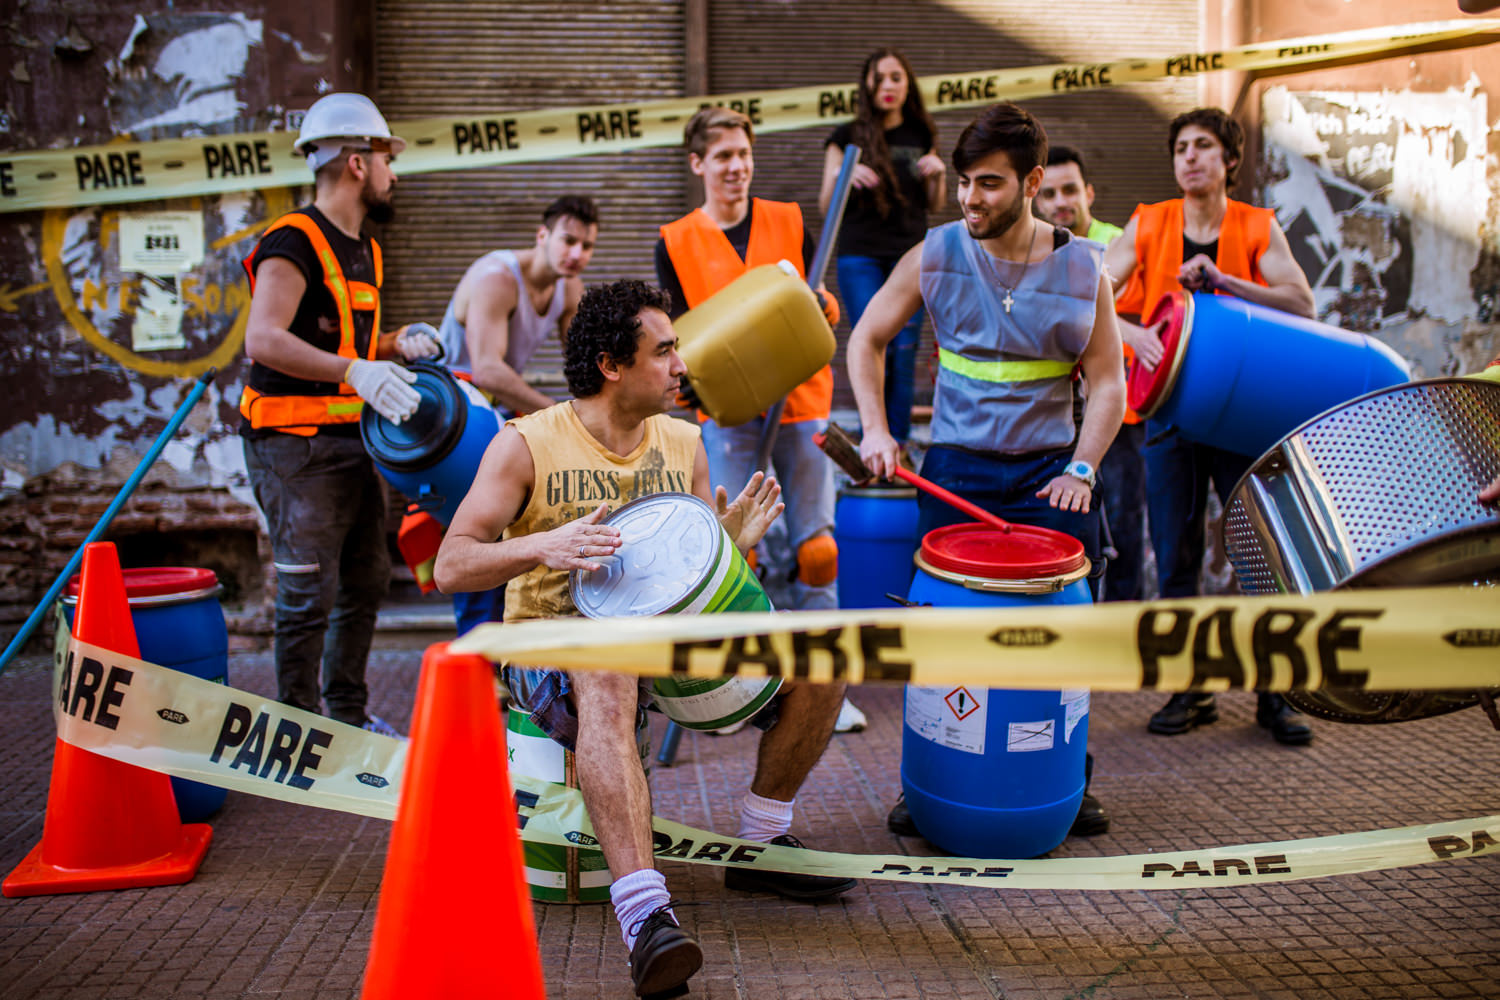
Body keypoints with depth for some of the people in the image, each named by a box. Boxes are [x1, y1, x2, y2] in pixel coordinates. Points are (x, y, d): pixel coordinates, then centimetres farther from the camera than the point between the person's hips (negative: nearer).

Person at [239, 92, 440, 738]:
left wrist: (399, 344, 9)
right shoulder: (294, 243, -13)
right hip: (295, 447, -9)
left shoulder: (362, 249, 17)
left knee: (366, 579, 14)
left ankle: (348, 715, 28)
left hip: (355, 440, 9)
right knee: (310, 593, -7)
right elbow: (263, 340, -26)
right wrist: (355, 369, -34)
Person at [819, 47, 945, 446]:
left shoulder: (921, 136, 12)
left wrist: (937, 176, -2)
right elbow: (826, 207, 3)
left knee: (904, 354, 0)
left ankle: (898, 445, 10)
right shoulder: (848, 137, 4)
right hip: (861, 257, -2)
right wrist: (841, 177, -16)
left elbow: (934, 206, 18)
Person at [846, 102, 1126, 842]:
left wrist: (1080, 469, -11)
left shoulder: (1082, 267, -2)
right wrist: (875, 429, -6)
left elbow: (1108, 384, 1)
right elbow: (866, 341, 6)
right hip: (956, 468, 0)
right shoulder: (935, 255, -2)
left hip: (1049, 470, 0)